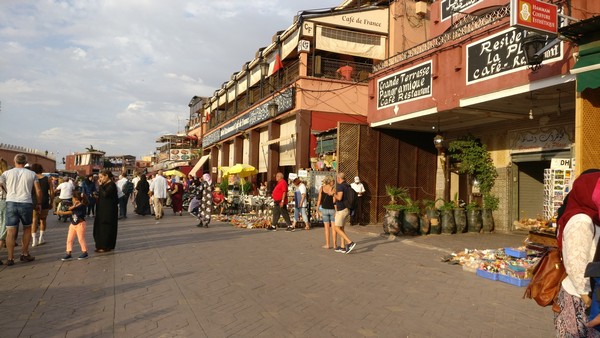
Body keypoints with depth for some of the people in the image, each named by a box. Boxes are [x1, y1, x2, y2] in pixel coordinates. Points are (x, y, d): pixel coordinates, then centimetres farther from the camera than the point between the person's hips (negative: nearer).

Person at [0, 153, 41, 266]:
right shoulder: (32, 174, 5)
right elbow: (38, 190, 3)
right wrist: (39, 204, 13)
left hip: (11, 203, 0)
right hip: (26, 203, 0)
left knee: (10, 231, 2)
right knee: (27, 229, 16)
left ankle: (10, 258, 1)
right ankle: (24, 254, 20)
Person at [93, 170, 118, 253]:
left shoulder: (111, 184, -14)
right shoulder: (105, 184, 14)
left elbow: (105, 194, -24)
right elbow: (101, 195, 16)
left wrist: (101, 185, -18)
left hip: (109, 210, -10)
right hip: (103, 209, 10)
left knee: (105, 227, -5)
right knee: (101, 227, 13)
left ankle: (105, 246, 2)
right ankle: (101, 245, 21)